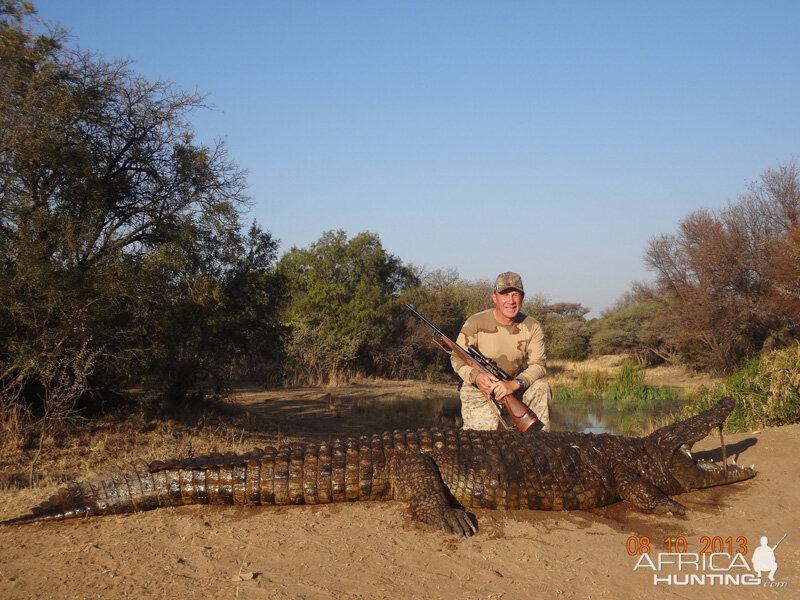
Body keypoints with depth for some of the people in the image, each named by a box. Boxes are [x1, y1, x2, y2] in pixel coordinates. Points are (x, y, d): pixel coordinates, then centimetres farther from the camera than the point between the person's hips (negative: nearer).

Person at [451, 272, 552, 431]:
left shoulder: (532, 327, -7)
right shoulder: (476, 323, -13)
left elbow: (538, 365, -13)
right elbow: (457, 358, -8)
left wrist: (514, 384, -32)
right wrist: (476, 376, -30)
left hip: (515, 386, 3)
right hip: (478, 389, -3)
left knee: (541, 387, -23)